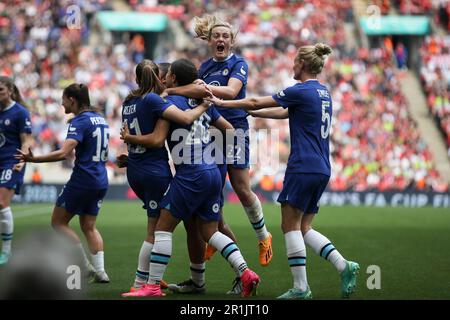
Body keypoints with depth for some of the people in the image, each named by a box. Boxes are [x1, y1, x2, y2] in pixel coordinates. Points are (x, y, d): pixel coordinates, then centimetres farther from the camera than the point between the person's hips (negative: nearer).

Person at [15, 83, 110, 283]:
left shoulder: (79, 122, -14)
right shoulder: (99, 118, 12)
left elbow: (64, 153, -27)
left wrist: (33, 159, -29)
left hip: (82, 180, -8)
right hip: (101, 181, 8)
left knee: (58, 222, 5)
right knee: (89, 227, 15)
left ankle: (85, 265, 1)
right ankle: (100, 272, 7)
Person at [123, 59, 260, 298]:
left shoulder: (168, 101, -6)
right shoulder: (202, 101, 15)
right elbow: (229, 128, 22)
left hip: (190, 175, -7)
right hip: (213, 173, 7)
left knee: (163, 226, 0)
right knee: (210, 232, 13)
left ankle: (153, 285, -3)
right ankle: (246, 273, -1)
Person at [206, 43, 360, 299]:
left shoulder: (301, 91, -10)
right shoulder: (324, 93, 15)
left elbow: (255, 102, -4)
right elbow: (285, 112, 26)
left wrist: (223, 103, 7)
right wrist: (253, 113, 29)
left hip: (303, 168, -8)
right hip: (322, 170, 8)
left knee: (291, 225, -1)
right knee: (304, 228, 12)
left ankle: (301, 288, -3)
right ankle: (344, 266, -2)